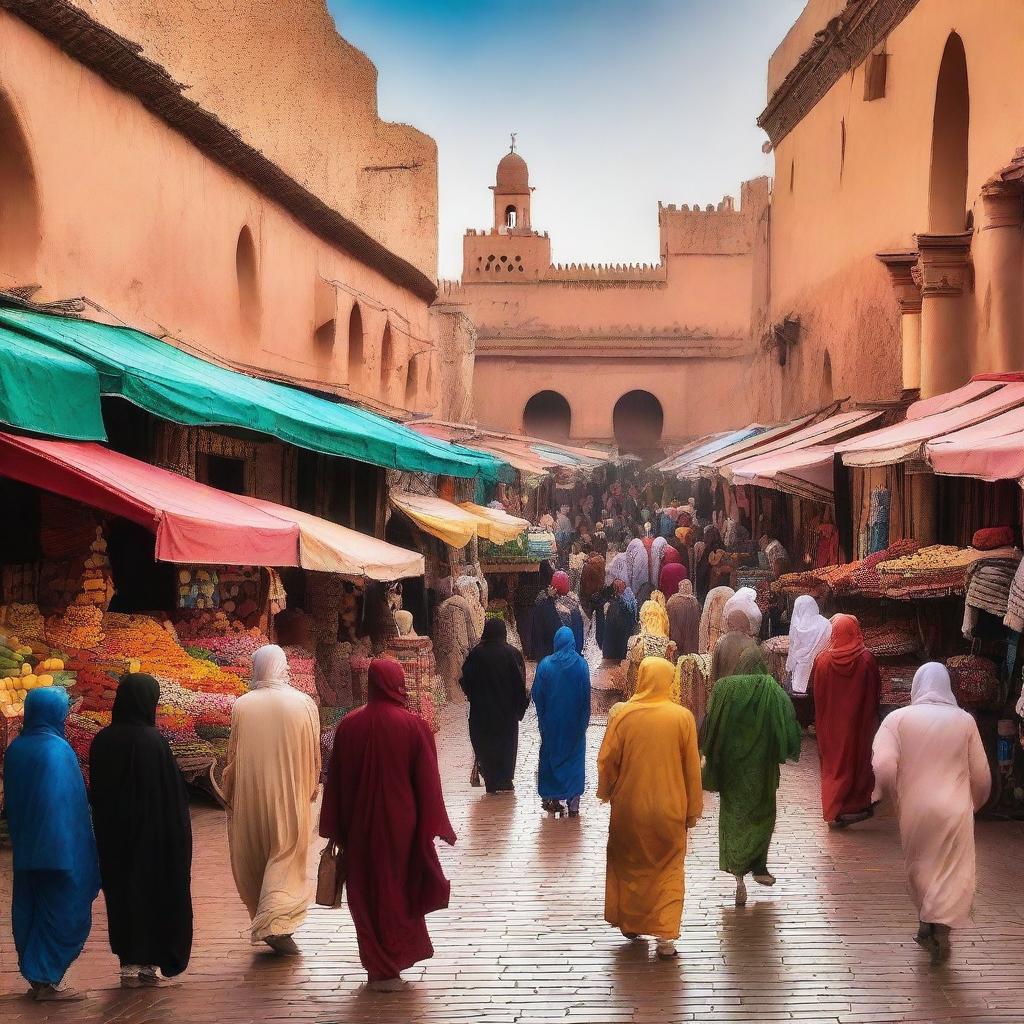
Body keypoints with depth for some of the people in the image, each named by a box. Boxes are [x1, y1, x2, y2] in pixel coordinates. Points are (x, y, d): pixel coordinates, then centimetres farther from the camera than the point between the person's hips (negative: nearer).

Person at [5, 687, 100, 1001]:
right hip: (59, 847, -7)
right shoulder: (57, 749, -17)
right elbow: (71, 803, -17)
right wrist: (82, 851, -11)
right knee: (63, 912, 3)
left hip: (26, 850, 7)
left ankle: (35, 978, 19)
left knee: (29, 911, 13)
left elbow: (11, 801, 11)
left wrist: (21, 838, 19)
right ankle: (48, 981, 4)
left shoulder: (16, 749, 3)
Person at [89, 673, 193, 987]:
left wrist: (109, 828, 17)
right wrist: (178, 828, -3)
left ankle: (128, 962, 18)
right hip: (153, 833, -5)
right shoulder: (152, 741, -18)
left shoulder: (102, 741, -2)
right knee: (156, 890, 8)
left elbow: (95, 792, 7)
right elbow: (175, 792, -16)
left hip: (113, 836, 5)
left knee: (121, 893, 15)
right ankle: (150, 963, 13)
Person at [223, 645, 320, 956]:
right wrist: (312, 788, 16)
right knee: (287, 858, 4)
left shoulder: (242, 706, -7)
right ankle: (276, 922, -13)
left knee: (254, 858, 15)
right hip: (292, 797, -1)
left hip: (251, 795, 1)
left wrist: (228, 792, 12)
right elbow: (314, 755, 1)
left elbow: (233, 755, -1)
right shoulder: (304, 704, -6)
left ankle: (263, 923, 22)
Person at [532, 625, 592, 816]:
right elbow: (586, 696, -4)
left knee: (551, 757, 14)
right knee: (574, 758, 8)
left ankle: (552, 799, 17)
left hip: (552, 721, 0)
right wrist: (584, 720, 7)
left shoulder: (545, 664, -11)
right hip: (575, 722, 0)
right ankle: (573, 805, 6)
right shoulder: (581, 665, -10)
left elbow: (537, 694, -4)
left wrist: (542, 717, 10)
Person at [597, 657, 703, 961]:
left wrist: (606, 792, 14)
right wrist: (692, 809, 7)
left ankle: (631, 923, 32)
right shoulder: (682, 717, -10)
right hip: (669, 810, 0)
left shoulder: (621, 714, -11)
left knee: (630, 865, 20)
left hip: (629, 809, 1)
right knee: (669, 870, 9)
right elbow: (692, 768, -4)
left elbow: (607, 761, -4)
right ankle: (665, 935, 0)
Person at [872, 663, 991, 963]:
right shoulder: (964, 721, -3)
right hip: (954, 810, -1)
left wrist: (889, 792, 6)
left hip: (914, 809, 1)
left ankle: (927, 924, 33)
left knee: (920, 868, 22)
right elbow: (981, 774, 2)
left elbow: (882, 766, -15)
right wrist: (974, 802, 21)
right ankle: (941, 931, -1)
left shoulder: (898, 718, -5)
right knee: (955, 874, 10)